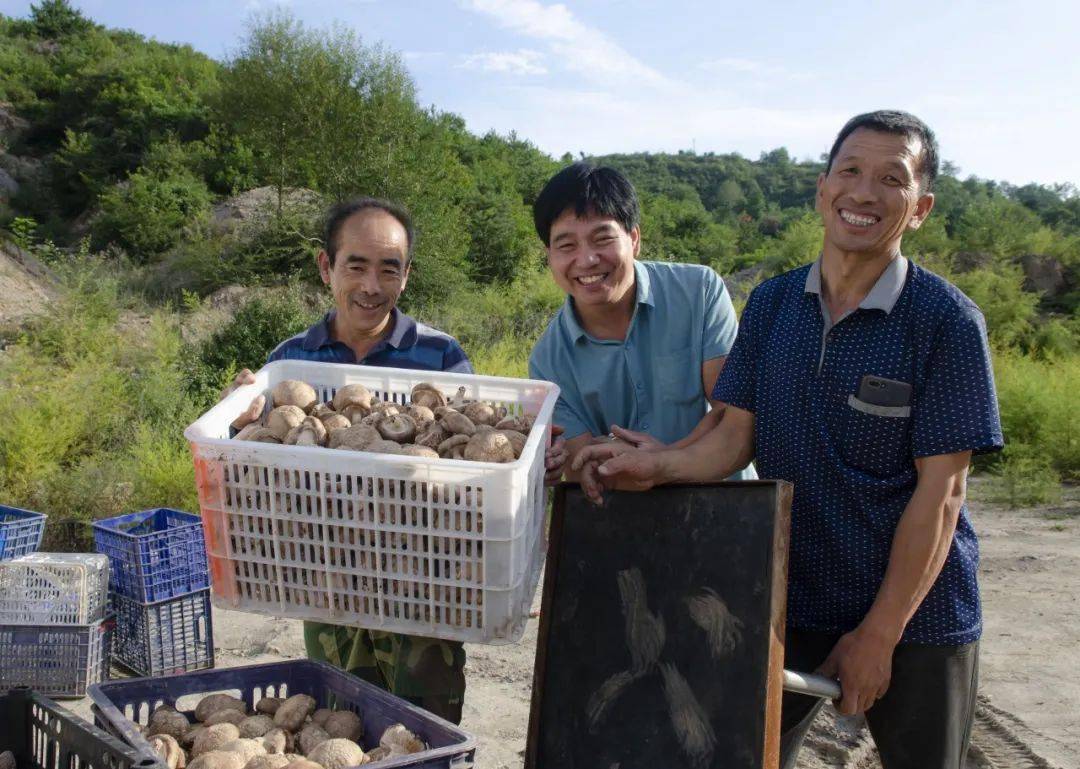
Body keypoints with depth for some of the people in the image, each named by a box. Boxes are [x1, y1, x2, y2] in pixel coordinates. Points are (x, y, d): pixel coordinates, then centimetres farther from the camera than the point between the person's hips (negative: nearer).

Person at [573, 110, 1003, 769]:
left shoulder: (947, 320, -13)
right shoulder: (772, 303, 0)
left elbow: (940, 490, -14)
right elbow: (737, 435, -2)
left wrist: (878, 635, -15)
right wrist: (658, 466, -23)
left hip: (915, 613, -2)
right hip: (790, 600, 3)